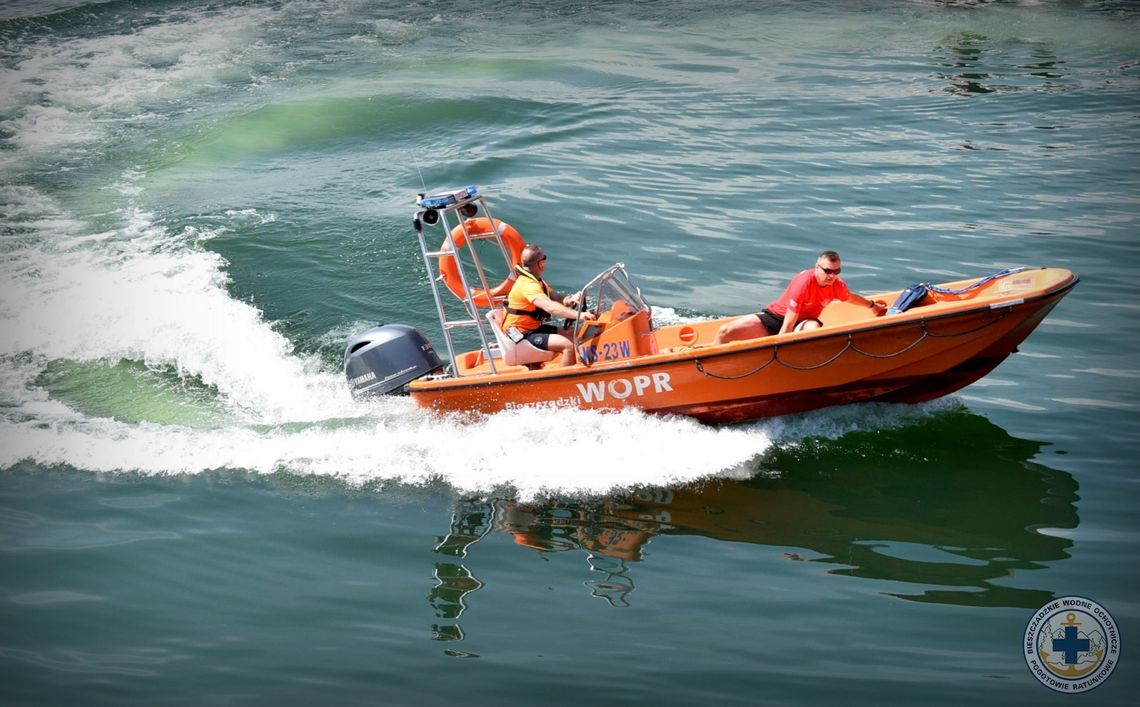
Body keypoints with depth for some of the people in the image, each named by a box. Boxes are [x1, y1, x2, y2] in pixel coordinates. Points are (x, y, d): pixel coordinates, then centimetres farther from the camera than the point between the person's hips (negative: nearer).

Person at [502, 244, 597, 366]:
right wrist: (578, 315, -46)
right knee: (569, 345, -23)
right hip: (522, 334, -11)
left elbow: (553, 296, 10)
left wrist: (569, 299, -14)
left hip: (534, 327, 11)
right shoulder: (528, 285, -25)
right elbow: (550, 307, -38)